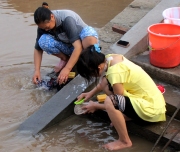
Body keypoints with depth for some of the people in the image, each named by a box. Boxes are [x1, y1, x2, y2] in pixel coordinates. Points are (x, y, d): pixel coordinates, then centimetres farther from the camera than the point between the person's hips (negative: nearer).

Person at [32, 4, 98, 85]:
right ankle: (65, 59, 0)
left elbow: (78, 46, -40)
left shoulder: (67, 19, -33)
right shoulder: (43, 25, -16)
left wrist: (67, 69, -46)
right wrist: (37, 70, -21)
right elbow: (38, 49, -8)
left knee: (91, 41, -41)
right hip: (67, 46, 5)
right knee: (43, 41, -25)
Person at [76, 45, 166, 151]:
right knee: (105, 83, 5)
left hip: (151, 109, -9)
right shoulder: (110, 58, -3)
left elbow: (118, 102, -14)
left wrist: (96, 106, -2)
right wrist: (91, 93, 10)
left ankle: (125, 141, -8)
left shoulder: (115, 73, -27)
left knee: (109, 102, -29)